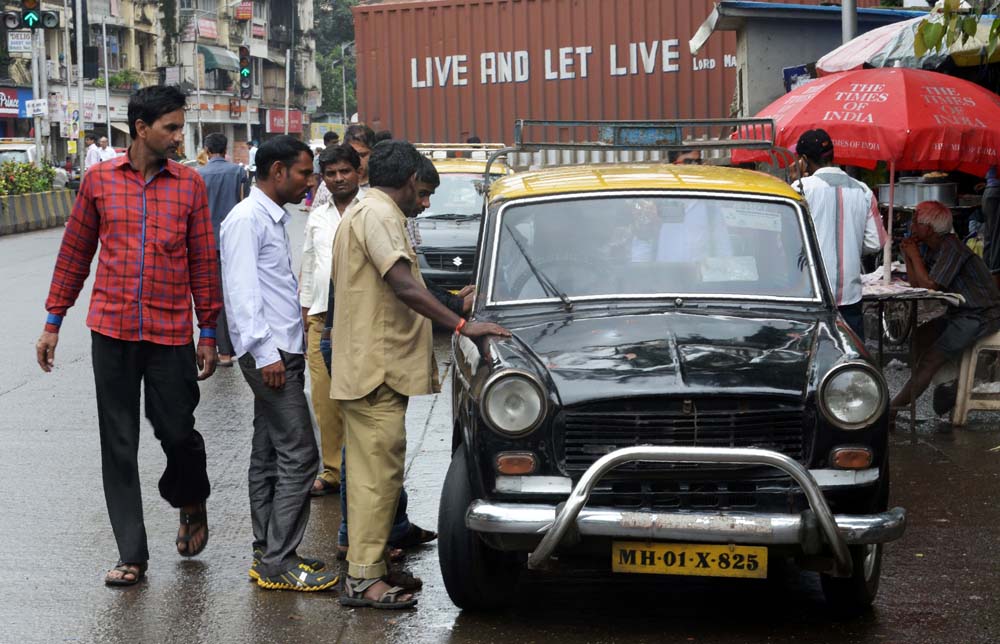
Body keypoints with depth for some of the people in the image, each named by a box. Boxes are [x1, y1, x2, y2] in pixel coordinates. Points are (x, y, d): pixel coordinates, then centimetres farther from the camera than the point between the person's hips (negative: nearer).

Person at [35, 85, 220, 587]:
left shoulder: (190, 185, 3)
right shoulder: (99, 180, 4)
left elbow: (203, 263, 5)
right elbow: (74, 254, 10)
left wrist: (208, 334, 4)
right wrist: (53, 323, 9)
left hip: (171, 334, -1)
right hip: (112, 330, 1)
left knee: (177, 432, 2)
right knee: (119, 445, 3)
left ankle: (190, 502, 35)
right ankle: (131, 555, 11)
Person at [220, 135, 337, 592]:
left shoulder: (273, 218, 18)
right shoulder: (246, 219, -13)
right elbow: (242, 291, -18)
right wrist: (266, 353, -21)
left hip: (281, 352, 10)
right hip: (269, 353, -10)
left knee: (269, 455, 12)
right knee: (298, 455, -12)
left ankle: (267, 554, 17)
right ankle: (277, 563, -10)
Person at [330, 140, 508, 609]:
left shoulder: (361, 213, 20)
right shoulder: (378, 214, -14)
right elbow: (403, 286, -24)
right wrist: (461, 325, -25)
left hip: (366, 367, 11)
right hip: (377, 367, -11)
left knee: (373, 472, 14)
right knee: (378, 473, -9)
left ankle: (369, 567, 20)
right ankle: (362, 579, -8)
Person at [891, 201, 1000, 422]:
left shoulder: (951, 249, -19)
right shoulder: (935, 248, 11)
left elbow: (929, 286, -23)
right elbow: (916, 284, 8)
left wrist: (914, 254, -13)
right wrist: (907, 255, -2)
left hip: (981, 317, -10)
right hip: (959, 314, 10)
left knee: (932, 358, -15)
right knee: (915, 339, 5)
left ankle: (891, 410, -16)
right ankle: (949, 386, 6)